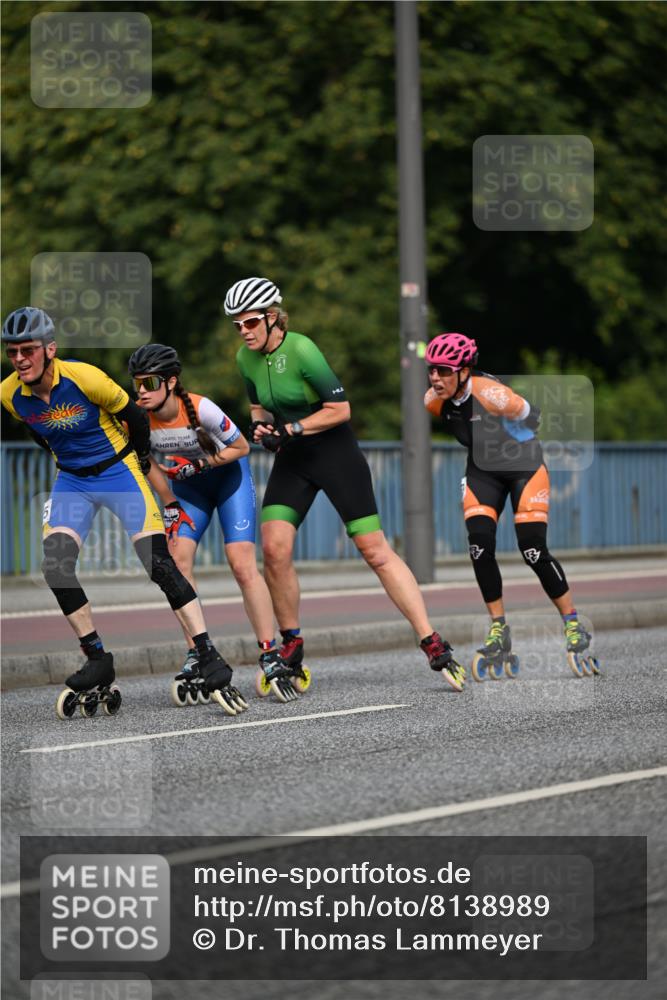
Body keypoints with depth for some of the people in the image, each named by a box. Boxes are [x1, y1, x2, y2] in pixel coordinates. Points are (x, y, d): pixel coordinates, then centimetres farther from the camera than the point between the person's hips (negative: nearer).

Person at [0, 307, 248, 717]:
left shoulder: (84, 378, -24)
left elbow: (133, 414, -8)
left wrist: (140, 462, 5)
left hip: (118, 470, -4)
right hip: (72, 480, 4)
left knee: (160, 564, -16)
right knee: (55, 567, -16)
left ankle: (211, 663, -14)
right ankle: (98, 664, -3)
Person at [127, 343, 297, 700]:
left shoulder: (200, 409, -32)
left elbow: (240, 448, -18)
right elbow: (150, 463, -3)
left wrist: (199, 465, -28)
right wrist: (171, 507, -6)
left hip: (228, 474, -4)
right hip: (187, 484, 4)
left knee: (242, 564, -14)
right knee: (179, 558, -14)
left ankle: (270, 655, -10)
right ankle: (196, 654, -8)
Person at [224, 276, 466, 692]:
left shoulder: (301, 350, -21)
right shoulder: (246, 357, 0)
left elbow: (340, 408, -17)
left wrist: (292, 429, -23)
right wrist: (262, 425, -5)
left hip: (335, 452, -6)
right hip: (292, 458, 6)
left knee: (375, 550, -7)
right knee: (274, 547, -11)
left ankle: (434, 645, -3)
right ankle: (291, 644, 6)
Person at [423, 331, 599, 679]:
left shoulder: (491, 394, -30)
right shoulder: (433, 402, -11)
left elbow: (530, 417, -13)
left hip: (524, 465, -5)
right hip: (483, 471, 5)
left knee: (533, 550, -12)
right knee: (480, 545, -13)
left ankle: (574, 627, 4)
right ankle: (499, 631, -2)